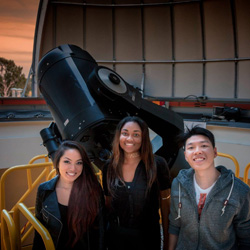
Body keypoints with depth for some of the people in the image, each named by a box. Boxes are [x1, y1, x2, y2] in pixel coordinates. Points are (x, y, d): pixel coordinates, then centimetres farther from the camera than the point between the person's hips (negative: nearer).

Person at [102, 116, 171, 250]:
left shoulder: (158, 165, -12)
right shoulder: (109, 168, -2)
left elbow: (165, 204, -6)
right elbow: (108, 204, 7)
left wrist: (167, 239, -4)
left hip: (148, 237, -2)